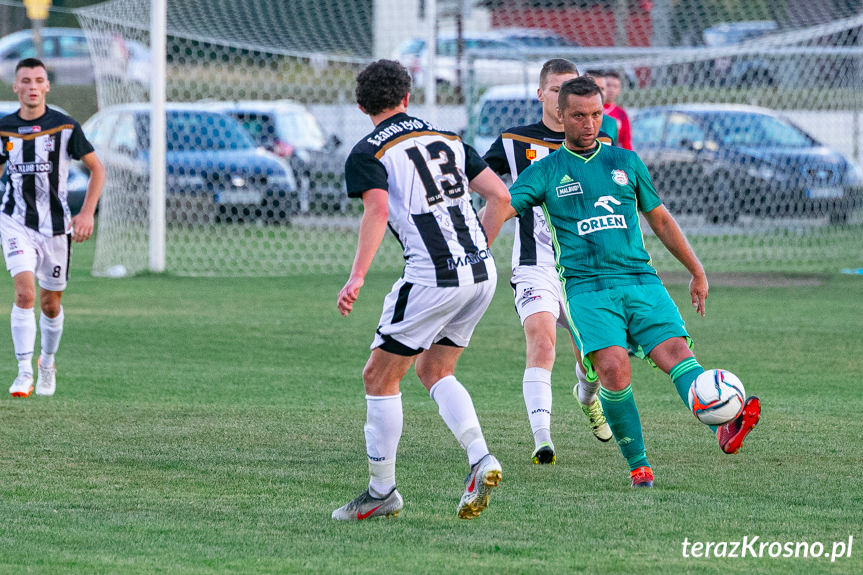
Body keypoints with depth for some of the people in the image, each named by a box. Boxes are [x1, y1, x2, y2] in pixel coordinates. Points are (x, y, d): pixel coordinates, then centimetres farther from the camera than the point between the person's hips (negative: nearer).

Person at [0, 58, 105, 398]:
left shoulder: (65, 127, -5)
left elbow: (96, 168, 3)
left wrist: (87, 213, -7)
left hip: (56, 226, 0)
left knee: (51, 304, 10)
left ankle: (48, 363, 36)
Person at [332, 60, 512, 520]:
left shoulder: (367, 154, -1)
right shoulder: (448, 140, 17)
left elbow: (377, 210, -19)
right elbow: (501, 197, 12)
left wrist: (356, 276, -26)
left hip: (432, 277, -7)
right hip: (482, 274, 7)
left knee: (379, 376, 8)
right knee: (434, 371, 21)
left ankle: (382, 492, 11)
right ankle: (480, 460, 1)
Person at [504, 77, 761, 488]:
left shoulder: (625, 161, 17)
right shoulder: (545, 172, 8)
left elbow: (659, 219, 25)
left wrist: (697, 272, 26)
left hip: (641, 282, 2)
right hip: (586, 287, -2)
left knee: (676, 351, -20)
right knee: (613, 368, -24)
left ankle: (725, 429, -40)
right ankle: (638, 465, -11)